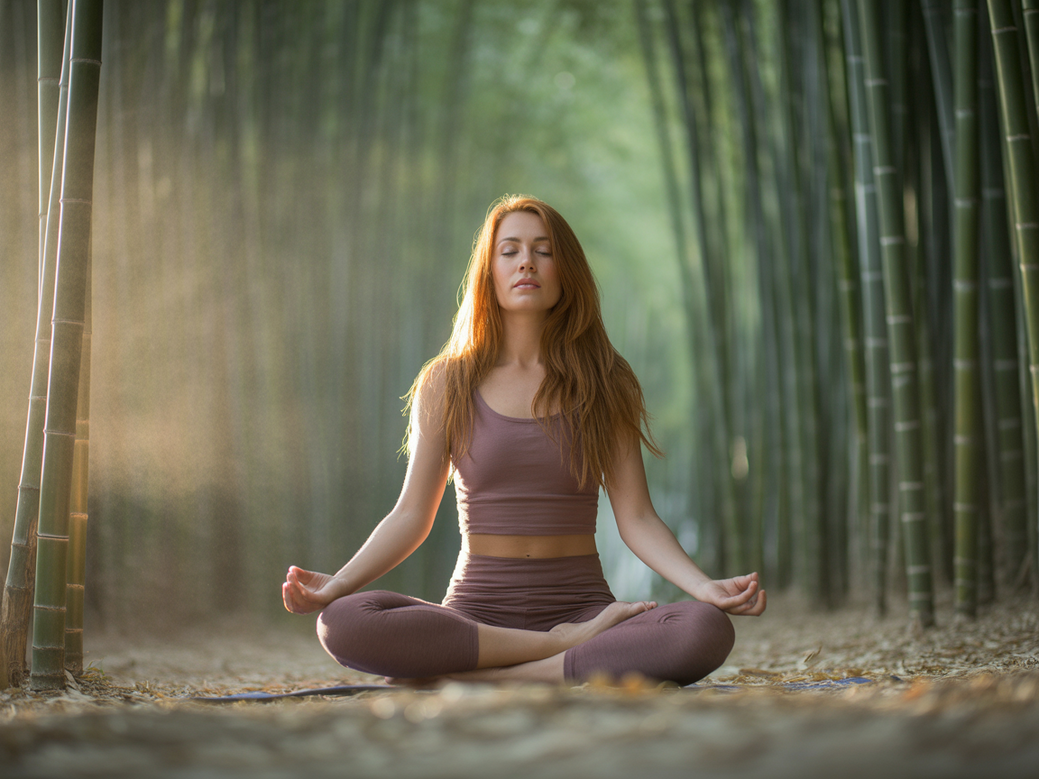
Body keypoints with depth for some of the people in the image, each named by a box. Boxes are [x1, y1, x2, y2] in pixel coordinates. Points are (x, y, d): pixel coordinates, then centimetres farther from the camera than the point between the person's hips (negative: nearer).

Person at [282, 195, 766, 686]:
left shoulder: (607, 385, 7)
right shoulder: (446, 383, 7)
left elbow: (637, 519, 2)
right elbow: (411, 517, 4)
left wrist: (705, 586, -15)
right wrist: (337, 584, -11)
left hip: (580, 603, 0)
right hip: (477, 611, 0)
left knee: (706, 631, -31)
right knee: (342, 623, -31)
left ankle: (464, 678, -23)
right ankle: (573, 647, -20)